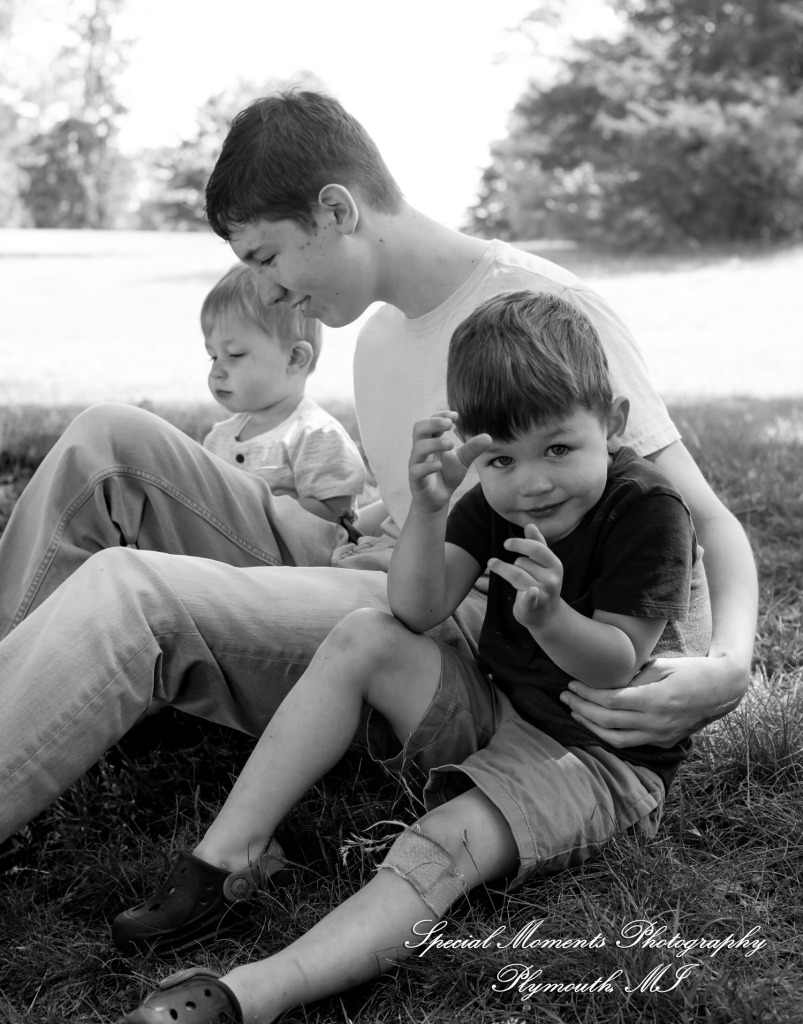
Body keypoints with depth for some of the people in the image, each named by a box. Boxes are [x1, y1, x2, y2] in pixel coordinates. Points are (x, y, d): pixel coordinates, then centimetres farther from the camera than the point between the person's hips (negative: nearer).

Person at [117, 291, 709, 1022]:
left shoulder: (650, 514, -17)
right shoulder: (494, 498, 0)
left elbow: (617, 668, -19)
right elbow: (418, 612, -12)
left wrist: (549, 617, -41)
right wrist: (428, 506, -29)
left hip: (600, 754, -6)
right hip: (493, 712, 6)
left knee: (444, 847, -33)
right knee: (363, 638, -16)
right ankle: (222, 860, -18)